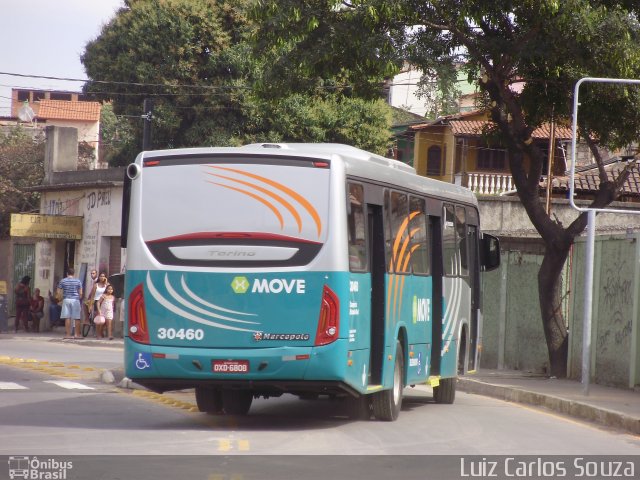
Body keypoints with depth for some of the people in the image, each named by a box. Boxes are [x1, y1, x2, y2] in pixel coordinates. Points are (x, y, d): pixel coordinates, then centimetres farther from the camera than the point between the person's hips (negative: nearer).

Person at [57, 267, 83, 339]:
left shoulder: (62, 281, 3)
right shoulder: (78, 281, 3)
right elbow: (80, 293, 1)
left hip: (66, 300, 0)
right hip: (75, 300, 0)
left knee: (67, 318, 0)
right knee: (77, 318, 3)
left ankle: (68, 334, -2)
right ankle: (77, 334, 2)